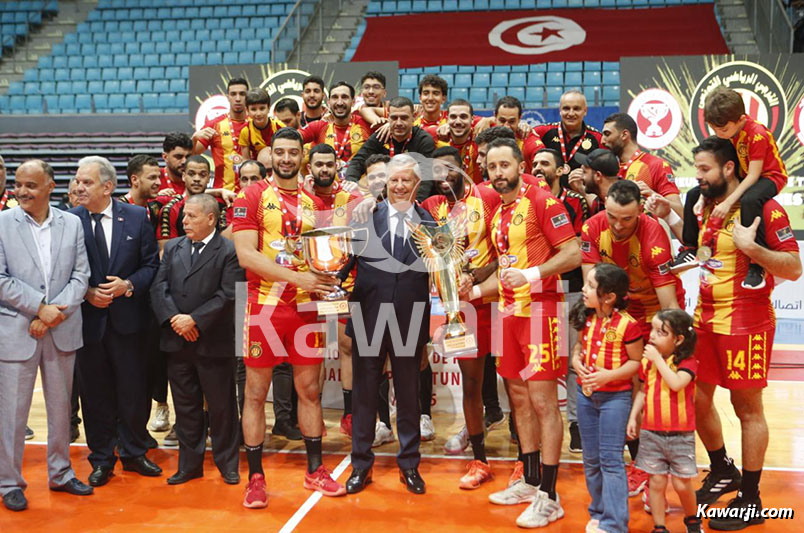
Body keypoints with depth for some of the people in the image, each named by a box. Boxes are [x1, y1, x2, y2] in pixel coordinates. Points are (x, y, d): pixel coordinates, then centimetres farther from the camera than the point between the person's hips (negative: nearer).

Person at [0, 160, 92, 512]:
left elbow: (80, 275, 1)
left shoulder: (71, 224, 4)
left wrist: (53, 314, -10)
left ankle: (60, 474, 28)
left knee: (61, 407, 13)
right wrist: (40, 307, -14)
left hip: (62, 330, 3)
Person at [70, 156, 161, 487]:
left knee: (134, 390, 8)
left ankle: (134, 453, 26)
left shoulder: (136, 217, 0)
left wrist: (128, 285, -13)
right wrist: (86, 293, -13)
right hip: (87, 319, 0)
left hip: (127, 320, 0)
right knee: (95, 393, 9)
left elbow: (151, 264, 3)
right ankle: (101, 459, 23)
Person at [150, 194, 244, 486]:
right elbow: (159, 288, 5)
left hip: (214, 342, -5)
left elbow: (228, 296, -13)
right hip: (177, 341, 5)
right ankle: (189, 464, 24)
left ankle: (227, 463, 20)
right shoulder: (172, 247, 11)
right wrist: (174, 318, -10)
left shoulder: (229, 251, -5)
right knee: (185, 406, 12)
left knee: (221, 406, 5)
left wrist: (195, 319, -16)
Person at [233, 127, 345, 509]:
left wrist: (326, 278, -4)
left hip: (306, 306, 4)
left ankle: (315, 470, 22)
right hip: (265, 305, -4)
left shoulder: (314, 203, 11)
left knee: (310, 389, 10)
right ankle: (255, 478, 13)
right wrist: (298, 278, -20)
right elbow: (246, 254, -14)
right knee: (256, 392, 3)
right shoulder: (252, 197, -4)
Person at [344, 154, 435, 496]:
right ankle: (361, 465, 22)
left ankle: (409, 465, 24)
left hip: (409, 318, 0)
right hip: (369, 316, 0)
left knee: (408, 394, 10)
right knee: (364, 393, 9)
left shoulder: (426, 220, 3)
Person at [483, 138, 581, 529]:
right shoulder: (497, 213, 15)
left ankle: (548, 497, 1)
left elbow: (572, 253, -14)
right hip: (509, 310, 8)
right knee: (519, 398, 14)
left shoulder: (541, 202, -10)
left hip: (539, 309, -8)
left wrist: (531, 275, -22)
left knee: (543, 401, -6)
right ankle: (529, 481, 26)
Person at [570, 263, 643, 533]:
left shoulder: (627, 324, -17)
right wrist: (577, 364, -8)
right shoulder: (586, 318, 1)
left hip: (615, 397, -6)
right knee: (591, 459, 14)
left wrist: (609, 375, -22)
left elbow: (636, 361, -11)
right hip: (586, 395, 6)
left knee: (610, 459, -3)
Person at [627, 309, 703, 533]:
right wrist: (633, 417, 6)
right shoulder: (647, 361, 4)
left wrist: (658, 358, -21)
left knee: (682, 484, 5)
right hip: (651, 432, 3)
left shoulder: (687, 362, -10)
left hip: (680, 435, -3)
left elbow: (676, 383, -28)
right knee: (656, 481, 8)